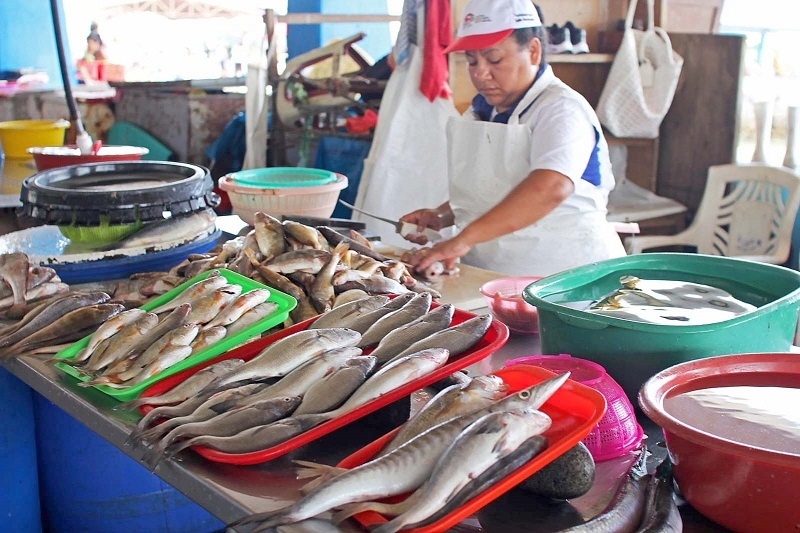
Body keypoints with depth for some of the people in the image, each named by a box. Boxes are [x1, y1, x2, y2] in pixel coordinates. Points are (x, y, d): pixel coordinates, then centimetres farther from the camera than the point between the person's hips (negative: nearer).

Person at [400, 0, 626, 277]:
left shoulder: (562, 109, -11)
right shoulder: (481, 110, 14)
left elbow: (551, 187, -30)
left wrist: (464, 238, -35)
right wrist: (441, 217, 8)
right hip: (486, 274, 8)